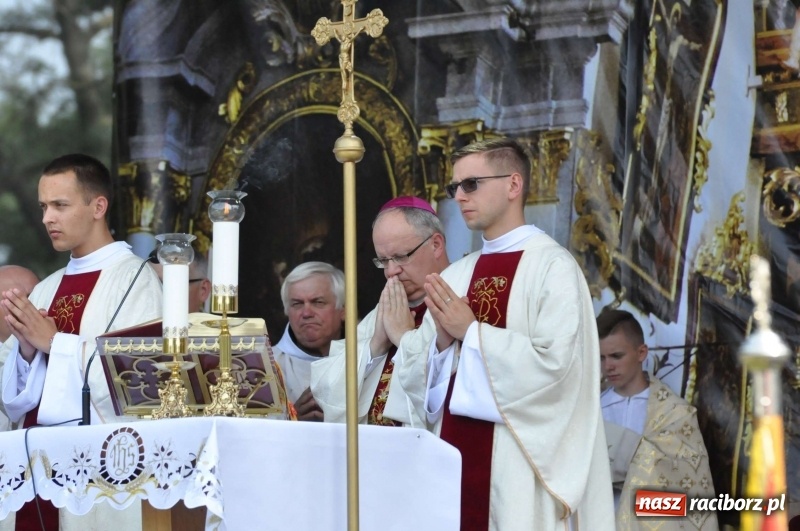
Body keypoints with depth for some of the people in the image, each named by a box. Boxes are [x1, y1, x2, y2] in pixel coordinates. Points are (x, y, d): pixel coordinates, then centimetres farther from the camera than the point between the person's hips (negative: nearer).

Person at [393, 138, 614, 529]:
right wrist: (442, 340, -8)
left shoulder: (552, 266, -6)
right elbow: (412, 374, 12)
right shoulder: (454, 276, 13)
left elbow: (555, 364, -18)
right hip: (455, 454, 6)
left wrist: (470, 332, -12)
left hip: (519, 464, -6)